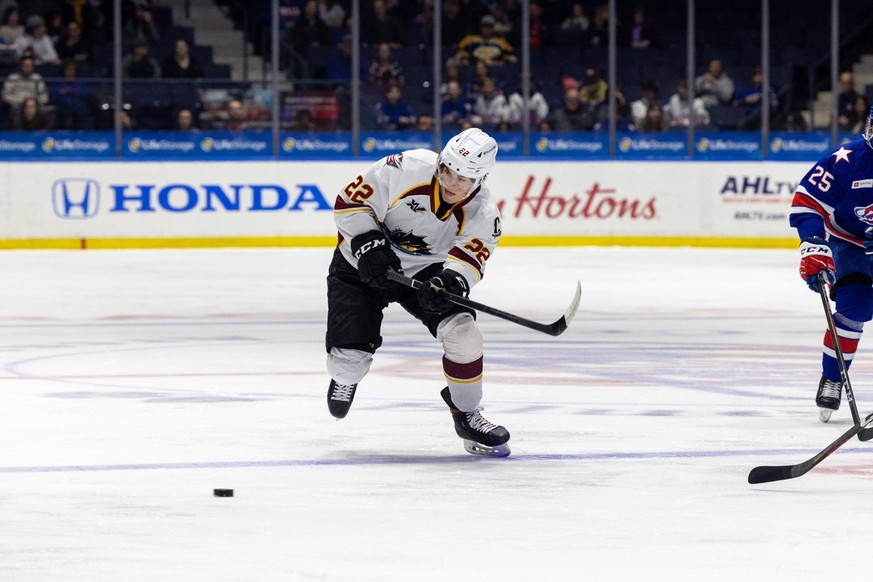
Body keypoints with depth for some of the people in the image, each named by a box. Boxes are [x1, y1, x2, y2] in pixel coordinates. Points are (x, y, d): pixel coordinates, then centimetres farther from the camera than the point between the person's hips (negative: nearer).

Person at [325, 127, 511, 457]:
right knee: (350, 359, -10)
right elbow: (351, 202, -19)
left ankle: (467, 416, 1)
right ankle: (345, 376, 32)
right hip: (362, 266, -2)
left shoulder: (483, 213, -17)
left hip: (425, 271, 2)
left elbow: (468, 257, -29)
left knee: (462, 332, -21)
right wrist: (368, 244, -31)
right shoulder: (406, 169, -27)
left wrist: (451, 281, -50)